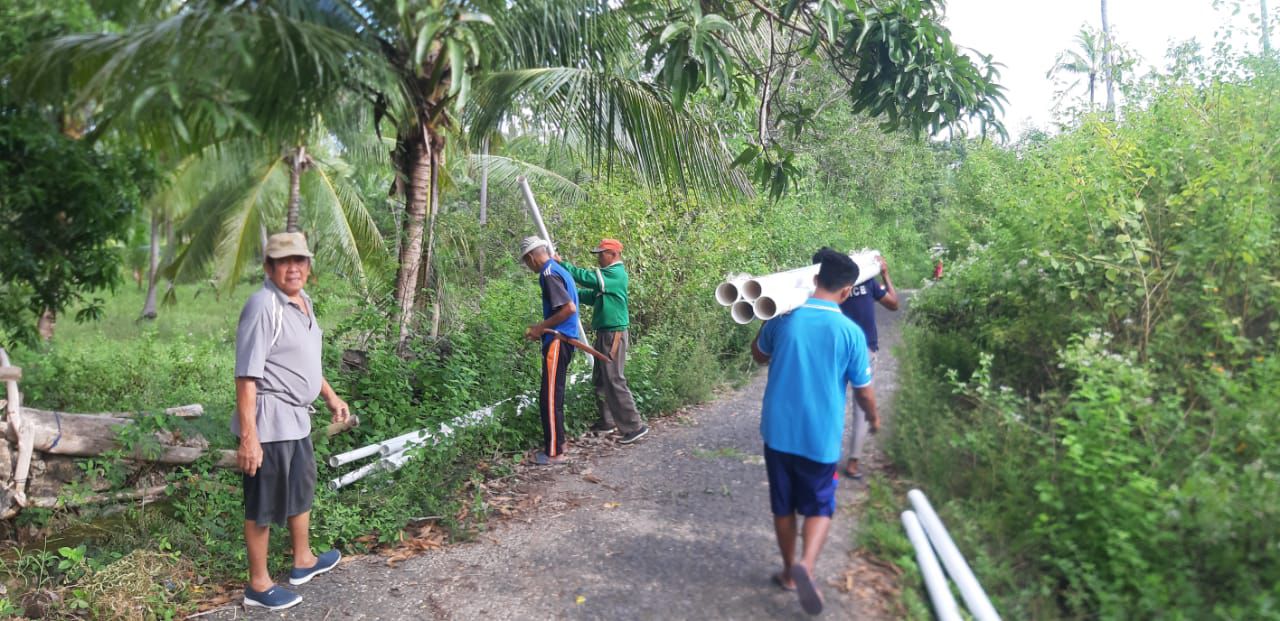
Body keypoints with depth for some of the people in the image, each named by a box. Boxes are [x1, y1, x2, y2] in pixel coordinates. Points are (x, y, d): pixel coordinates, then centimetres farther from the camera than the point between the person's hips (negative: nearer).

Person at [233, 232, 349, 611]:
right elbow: (247, 376, -24)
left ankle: (303, 561, 42)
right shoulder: (263, 307, -21)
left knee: (301, 489, 23)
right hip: (269, 421, -9)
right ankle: (258, 585, 22)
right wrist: (248, 437, -26)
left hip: (296, 417, 10)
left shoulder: (303, 301, 8)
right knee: (264, 503, 5)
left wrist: (330, 396, 24)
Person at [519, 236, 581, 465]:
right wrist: (541, 327, 15)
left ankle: (554, 452, 1)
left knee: (549, 397, -5)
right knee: (554, 395, 17)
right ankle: (556, 441, 27)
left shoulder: (549, 274, -14)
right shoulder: (559, 270, 16)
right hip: (564, 339, 10)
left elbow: (569, 308, -23)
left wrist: (541, 328, -15)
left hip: (557, 341, -10)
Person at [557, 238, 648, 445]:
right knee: (600, 380, 16)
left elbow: (587, 277, -21)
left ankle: (633, 426, -5)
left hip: (614, 334, -10)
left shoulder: (616, 273, -14)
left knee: (614, 381, -9)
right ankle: (607, 422, 25)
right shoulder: (609, 274, 18)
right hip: (605, 334, 10)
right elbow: (593, 297, 20)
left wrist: (562, 263, -14)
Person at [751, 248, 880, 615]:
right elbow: (863, 392, -1)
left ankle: (789, 572, 31)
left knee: (783, 507, 18)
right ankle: (805, 566, -8)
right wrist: (874, 417, 20)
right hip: (821, 438, -2)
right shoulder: (851, 332, -11)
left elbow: (758, 356, 14)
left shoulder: (783, 318, -6)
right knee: (819, 508, 14)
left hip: (778, 432, 2)